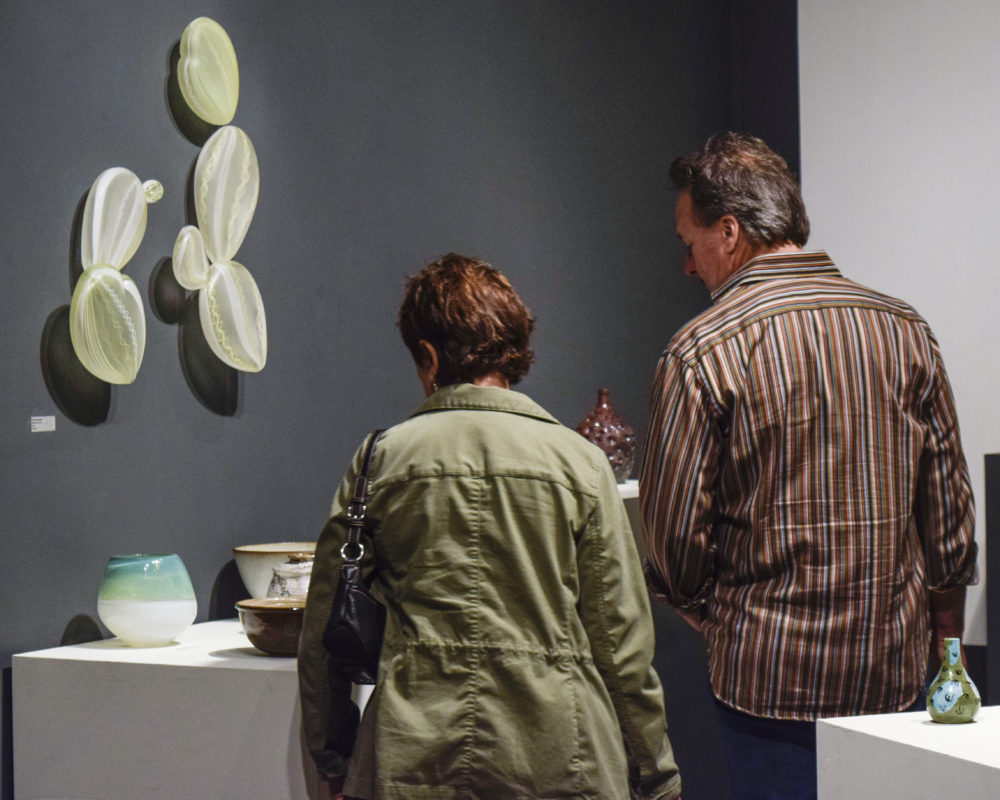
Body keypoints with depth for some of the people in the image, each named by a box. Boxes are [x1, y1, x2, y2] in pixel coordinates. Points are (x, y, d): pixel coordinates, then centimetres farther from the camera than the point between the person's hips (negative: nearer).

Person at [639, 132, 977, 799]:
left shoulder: (704, 351, -10)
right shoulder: (904, 328, 4)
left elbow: (673, 537, -7)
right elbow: (951, 517, 7)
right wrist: (942, 642, 18)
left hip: (773, 677, -4)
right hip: (898, 673, 4)